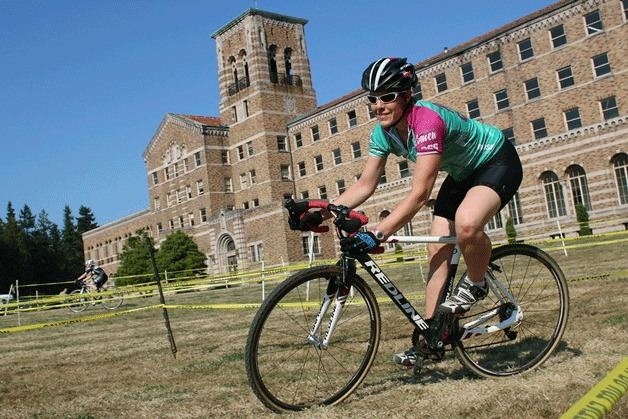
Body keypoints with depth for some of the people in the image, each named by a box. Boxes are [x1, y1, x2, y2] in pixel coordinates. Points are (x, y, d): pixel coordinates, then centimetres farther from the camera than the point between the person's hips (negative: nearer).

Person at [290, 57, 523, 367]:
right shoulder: (384, 132, -11)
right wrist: (320, 214, -19)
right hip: (461, 174, 8)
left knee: (466, 223, -36)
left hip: (498, 162, -8)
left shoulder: (427, 120, -36)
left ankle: (475, 284, -6)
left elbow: (420, 193, -42)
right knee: (437, 252, -1)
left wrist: (377, 234, -49)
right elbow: (365, 185, -8)